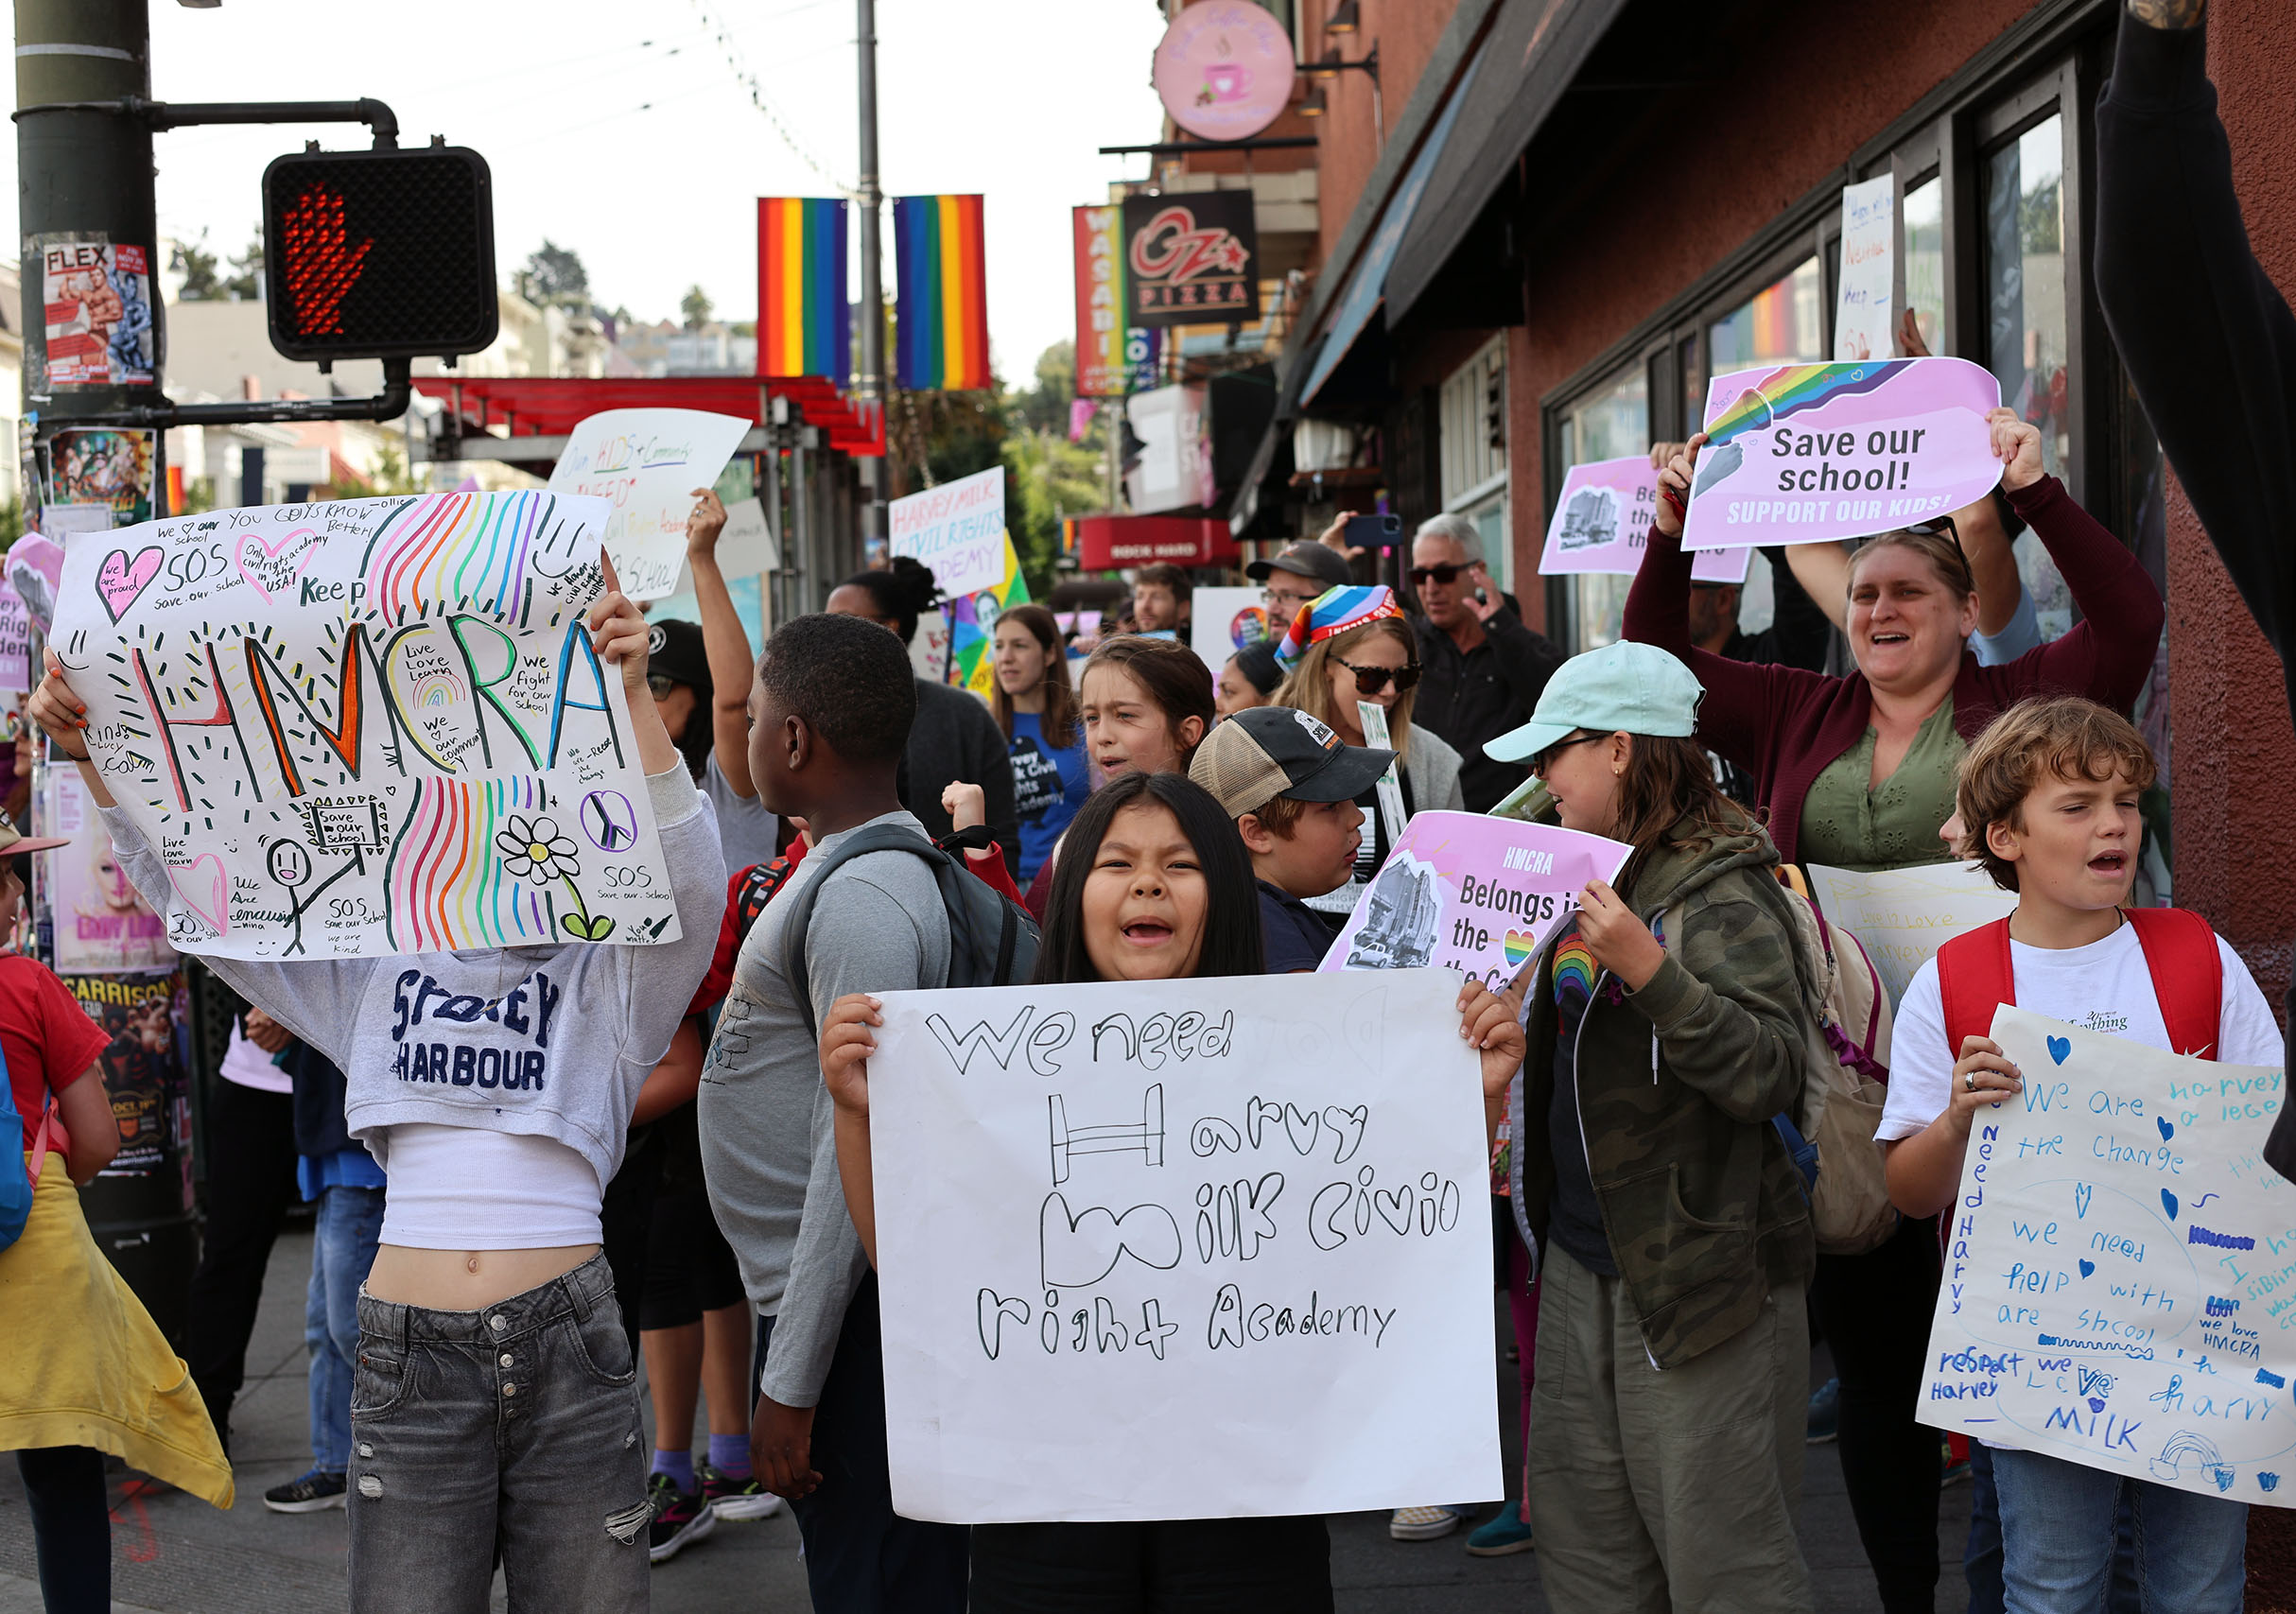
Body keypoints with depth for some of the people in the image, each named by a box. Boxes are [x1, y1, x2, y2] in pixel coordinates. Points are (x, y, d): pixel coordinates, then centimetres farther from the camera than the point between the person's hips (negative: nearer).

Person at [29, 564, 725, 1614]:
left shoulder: (607, 982, 8)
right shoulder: (379, 975, 16)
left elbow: (688, 882, -11)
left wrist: (635, 698, -24)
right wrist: (96, 759, 2)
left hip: (569, 1346, -2)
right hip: (411, 1357, 2)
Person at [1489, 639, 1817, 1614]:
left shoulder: (1721, 895, -14)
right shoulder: (1593, 879, 15)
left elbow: (1770, 1073, -26)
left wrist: (1652, 971, -34)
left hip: (1696, 1271, -9)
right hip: (1583, 1259, 9)